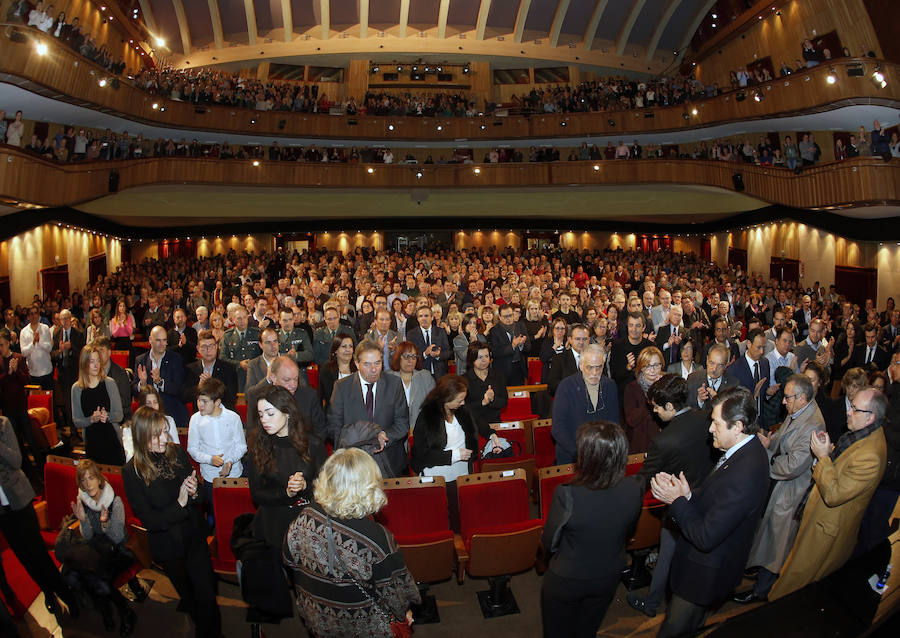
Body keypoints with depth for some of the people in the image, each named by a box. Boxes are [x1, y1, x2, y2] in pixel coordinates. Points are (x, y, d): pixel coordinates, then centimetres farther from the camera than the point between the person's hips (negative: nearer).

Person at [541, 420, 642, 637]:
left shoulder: (566, 495, -36)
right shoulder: (634, 489, -24)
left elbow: (549, 544, -19)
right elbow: (628, 532, -3)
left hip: (566, 581, -3)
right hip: (608, 579, 3)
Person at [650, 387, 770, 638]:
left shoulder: (743, 475, -35)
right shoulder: (748, 450, -4)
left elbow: (706, 537, -31)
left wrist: (676, 501, -20)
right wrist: (688, 495, -12)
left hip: (706, 573, -9)